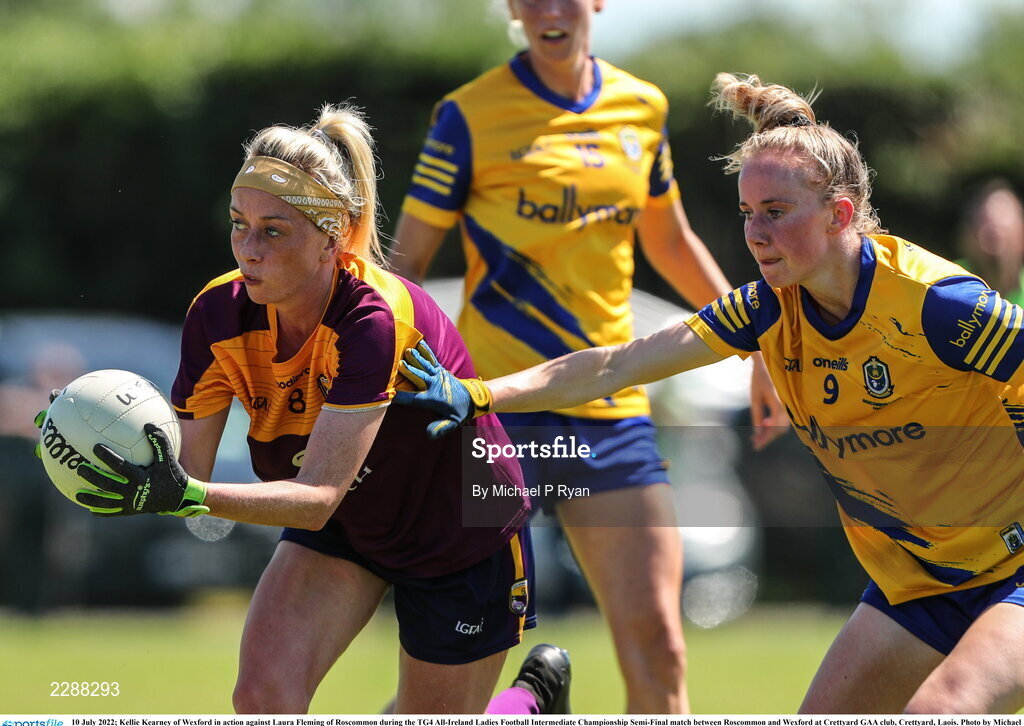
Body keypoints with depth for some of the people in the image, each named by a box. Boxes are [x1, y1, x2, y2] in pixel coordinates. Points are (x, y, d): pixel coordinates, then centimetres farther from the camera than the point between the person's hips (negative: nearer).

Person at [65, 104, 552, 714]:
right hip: (345, 525, 5)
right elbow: (189, 468, -18)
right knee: (263, 693, -18)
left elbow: (318, 495, -42)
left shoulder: (379, 319, -37)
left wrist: (190, 496, -56)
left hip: (465, 542, -5)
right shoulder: (220, 314, -19)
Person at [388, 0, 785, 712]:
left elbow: (672, 244, 26)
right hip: (500, 407, -4)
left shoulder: (642, 109, 11)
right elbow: (406, 264, -2)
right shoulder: (471, 117, -4)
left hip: (612, 408, 4)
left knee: (655, 641, -3)